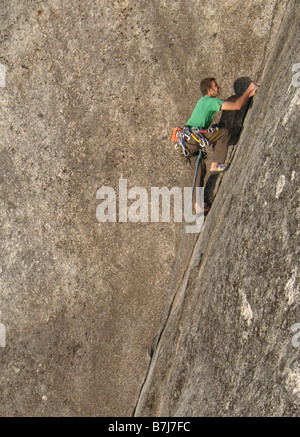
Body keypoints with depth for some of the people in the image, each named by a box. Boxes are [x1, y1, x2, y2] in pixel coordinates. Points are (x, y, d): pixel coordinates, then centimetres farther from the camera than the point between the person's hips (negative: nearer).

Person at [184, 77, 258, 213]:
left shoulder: (204, 101, 24)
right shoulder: (211, 101, -7)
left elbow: (230, 100, 31)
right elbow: (237, 106, -14)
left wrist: (249, 94, 26)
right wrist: (248, 90, 0)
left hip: (187, 140, 10)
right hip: (193, 135, -10)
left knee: (200, 170, 12)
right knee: (224, 132, -4)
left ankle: (197, 204, 9)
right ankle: (215, 165, -3)